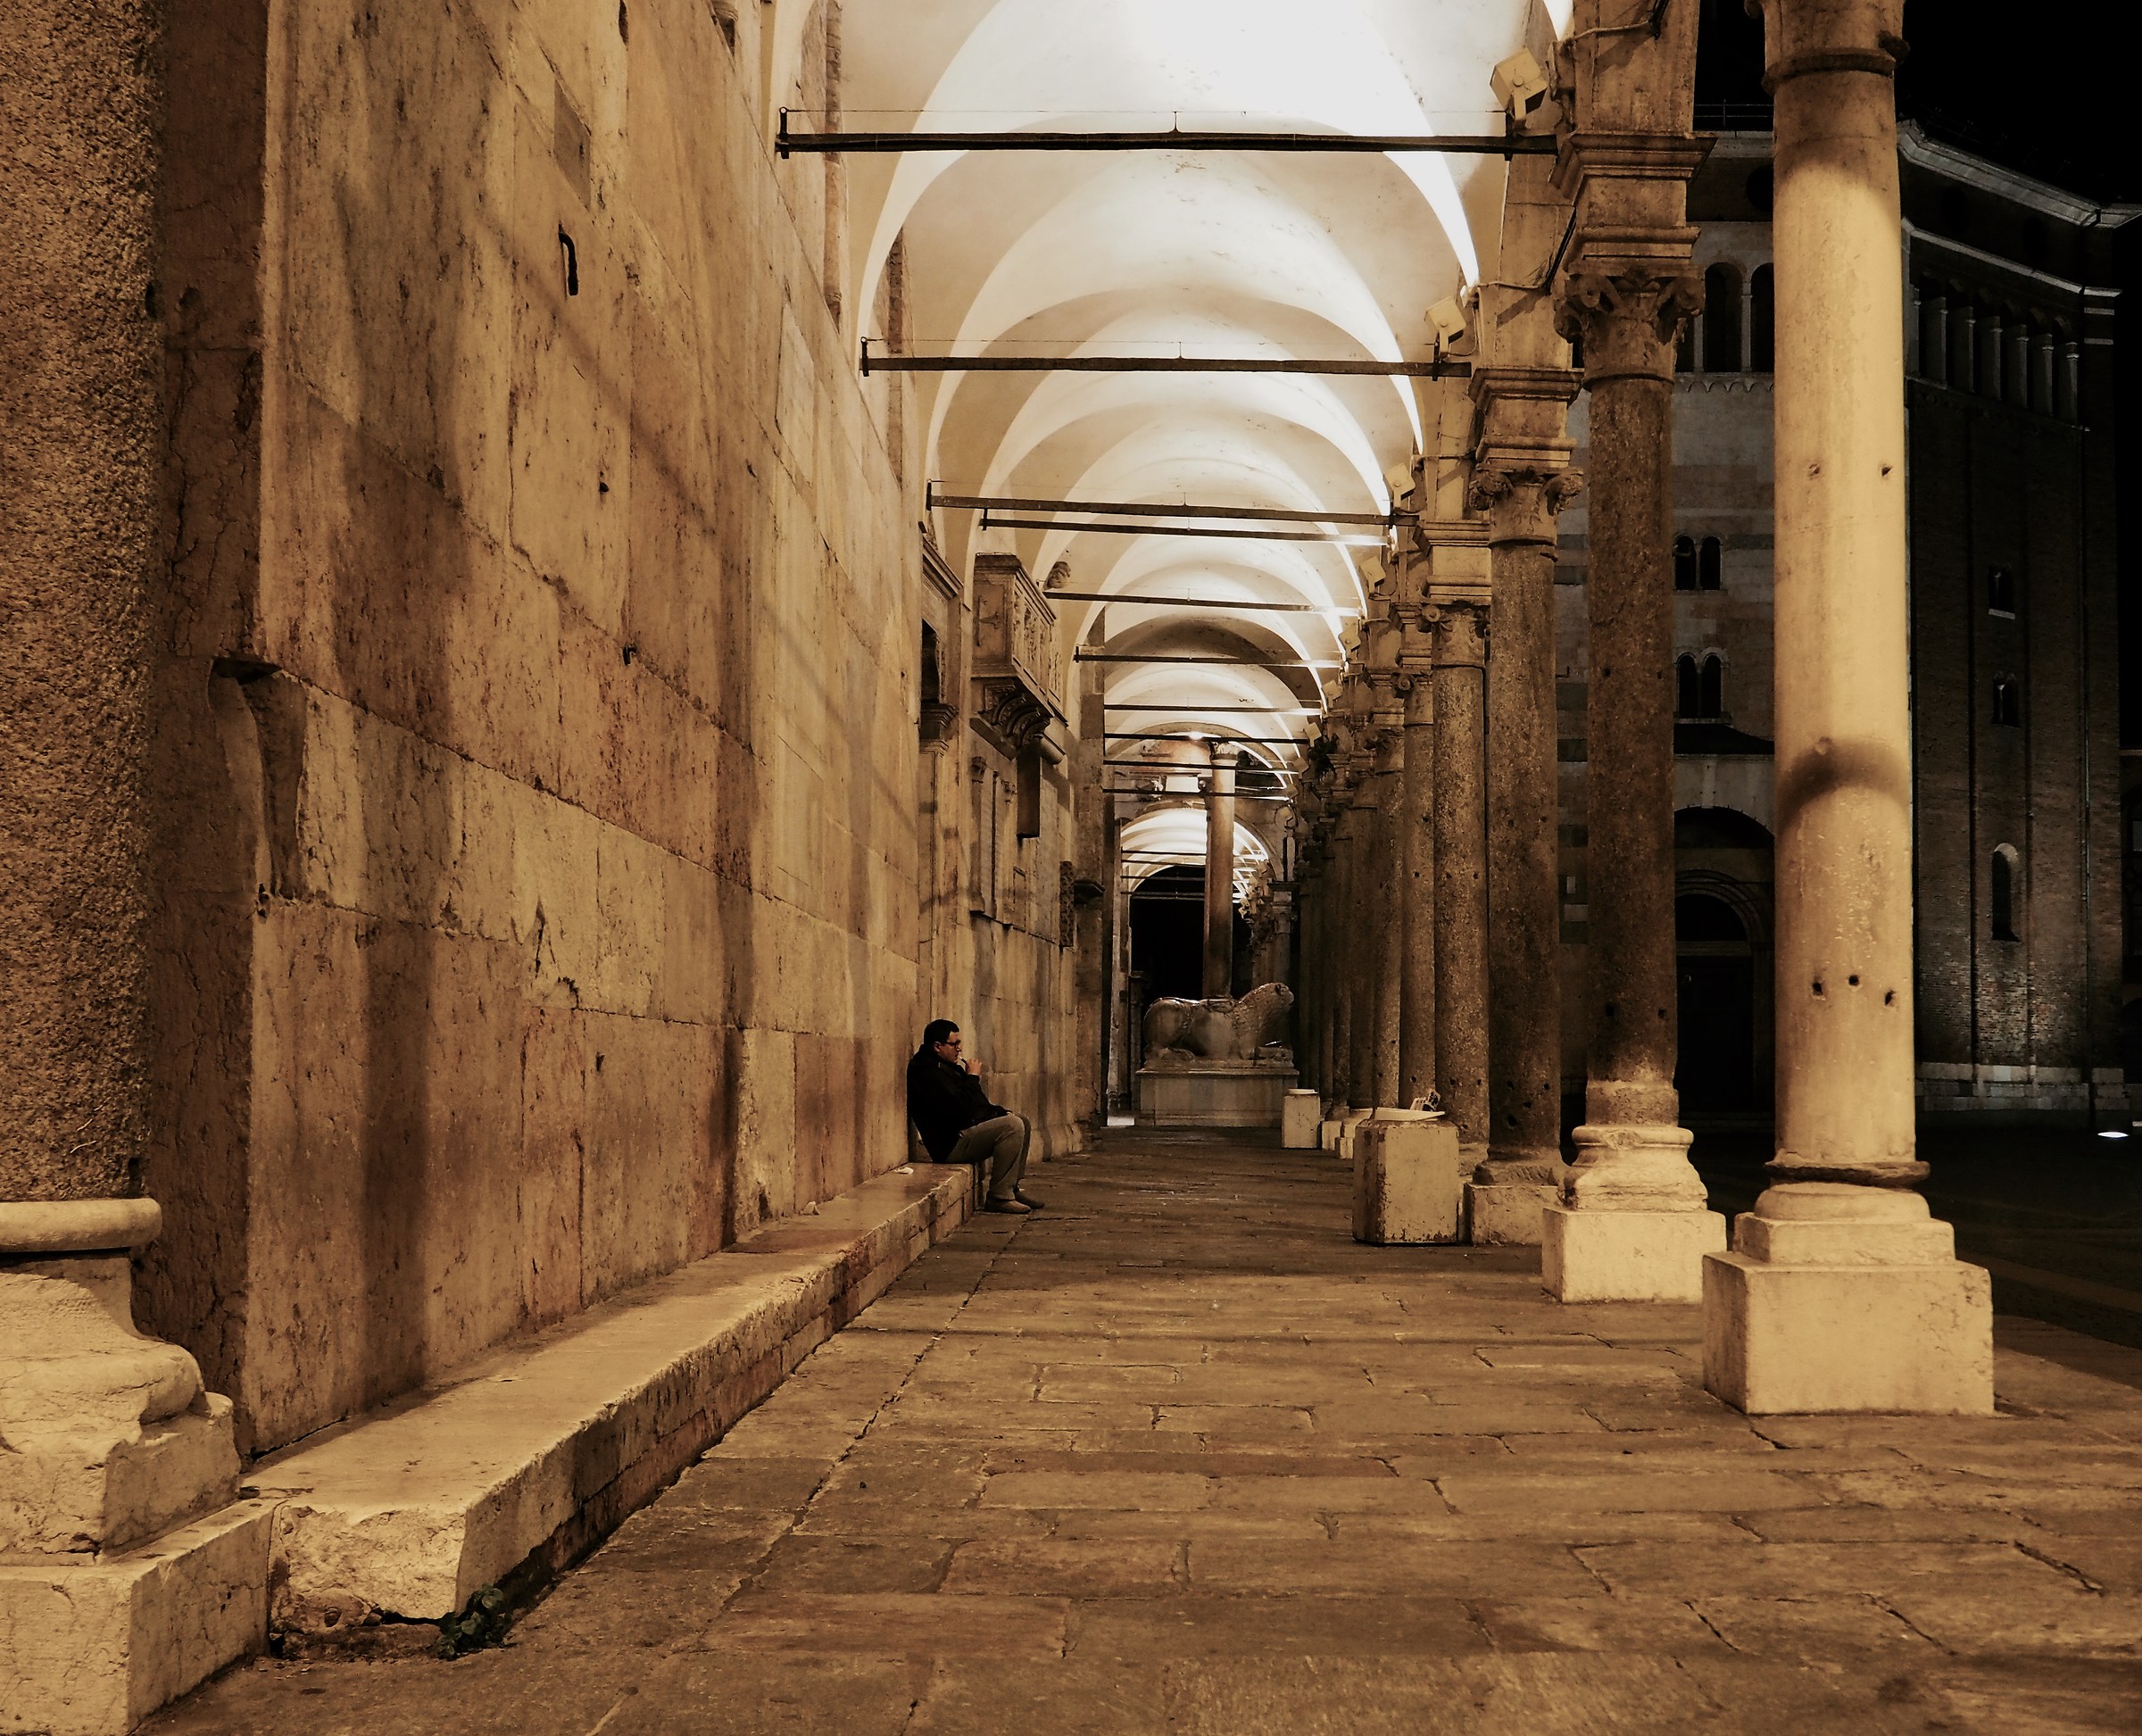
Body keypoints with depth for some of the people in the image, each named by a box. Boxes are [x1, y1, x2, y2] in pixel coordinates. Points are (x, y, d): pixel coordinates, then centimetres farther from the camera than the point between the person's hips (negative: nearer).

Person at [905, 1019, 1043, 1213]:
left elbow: (972, 1104, 22)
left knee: (1024, 1123, 14)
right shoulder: (926, 1072, -18)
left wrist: (999, 1112, 6)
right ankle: (999, 1197, -21)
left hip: (964, 1131, 11)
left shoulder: (944, 1066, 17)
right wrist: (973, 1077, -11)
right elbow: (960, 1108, -26)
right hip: (951, 1144, -11)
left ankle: (1013, 1189, 13)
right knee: (1012, 1126, -24)